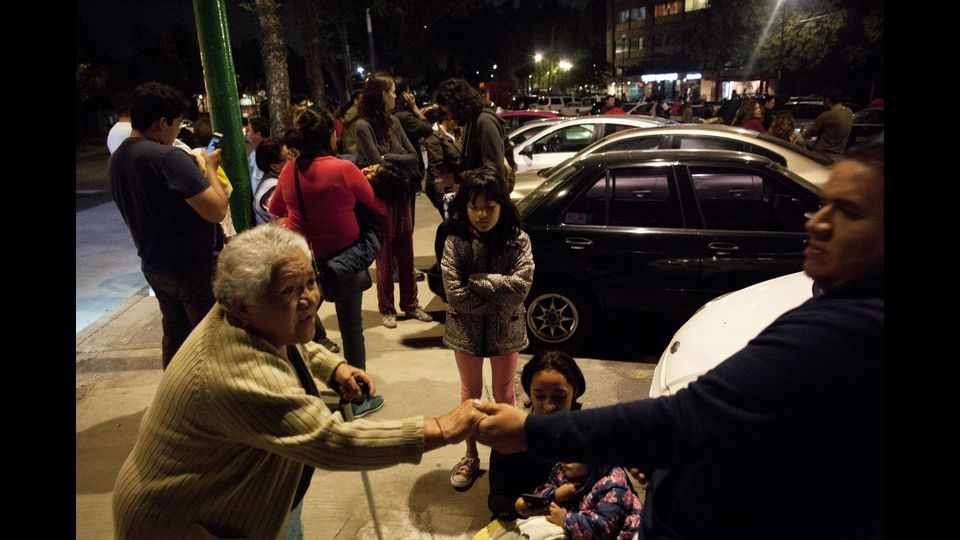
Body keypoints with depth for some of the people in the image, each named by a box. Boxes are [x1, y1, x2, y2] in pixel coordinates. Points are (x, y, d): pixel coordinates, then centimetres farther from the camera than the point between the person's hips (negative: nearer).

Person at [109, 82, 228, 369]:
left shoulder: (116, 160, 5)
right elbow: (217, 210, -24)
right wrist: (210, 168, -8)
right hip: (197, 269, -8)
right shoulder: (168, 157, -23)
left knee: (175, 337, 20)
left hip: (154, 267, 8)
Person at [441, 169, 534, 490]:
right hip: (466, 330, 0)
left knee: (504, 393, 18)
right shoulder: (455, 242, -14)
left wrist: (478, 282, -22)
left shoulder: (517, 241, -12)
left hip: (506, 331, 0)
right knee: (470, 394, 18)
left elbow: (521, 286, -22)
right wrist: (499, 298, -19)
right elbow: (455, 295, -20)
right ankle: (471, 456, 36)